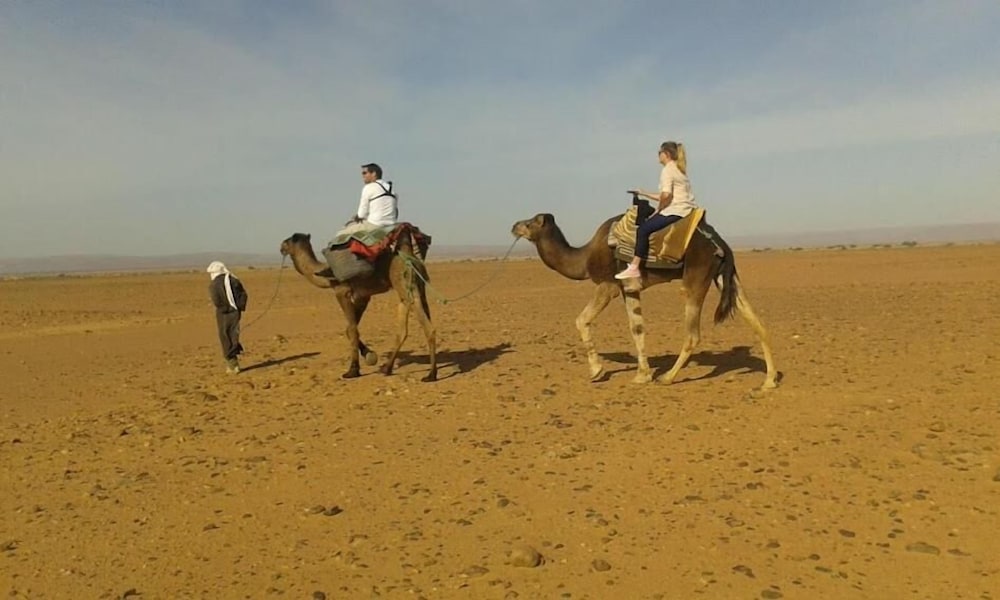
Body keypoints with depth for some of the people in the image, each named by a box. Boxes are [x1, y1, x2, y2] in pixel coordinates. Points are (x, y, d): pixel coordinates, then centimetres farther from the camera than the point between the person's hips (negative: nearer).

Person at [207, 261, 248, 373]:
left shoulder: (213, 285, -9)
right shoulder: (233, 280, 5)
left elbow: (216, 301, -18)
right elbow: (243, 294, 1)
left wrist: (224, 308, -2)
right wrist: (240, 307, 4)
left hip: (223, 314, -4)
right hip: (235, 312, 4)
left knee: (226, 339, 6)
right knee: (234, 335, 17)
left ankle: (232, 363, 9)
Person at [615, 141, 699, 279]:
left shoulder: (667, 170, -7)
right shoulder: (679, 169, 23)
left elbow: (666, 195, -21)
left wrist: (658, 210, -6)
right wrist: (644, 194, 28)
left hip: (676, 210, -10)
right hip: (686, 209, 10)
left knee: (643, 229, -13)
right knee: (649, 225, 23)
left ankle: (634, 268, -19)